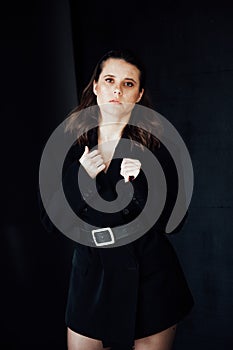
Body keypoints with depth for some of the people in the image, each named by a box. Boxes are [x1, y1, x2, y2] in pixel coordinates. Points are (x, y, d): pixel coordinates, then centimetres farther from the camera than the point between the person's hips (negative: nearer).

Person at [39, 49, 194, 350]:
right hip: (90, 277, 2)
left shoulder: (155, 145, -8)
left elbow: (173, 222, -10)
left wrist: (139, 184, -24)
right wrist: (81, 178, -17)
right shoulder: (70, 144, -1)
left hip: (149, 281, -1)